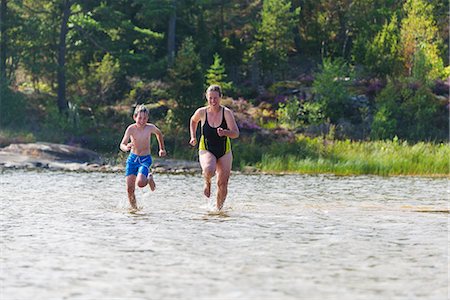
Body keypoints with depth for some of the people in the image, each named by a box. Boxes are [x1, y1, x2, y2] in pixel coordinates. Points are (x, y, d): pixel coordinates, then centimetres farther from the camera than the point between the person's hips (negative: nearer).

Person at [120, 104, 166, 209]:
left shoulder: (150, 127, -12)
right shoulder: (131, 129, -14)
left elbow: (159, 133, 11)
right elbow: (122, 145, -18)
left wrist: (162, 149, 13)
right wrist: (126, 148, -41)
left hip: (145, 159, -1)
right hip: (132, 158, 1)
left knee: (140, 183, -25)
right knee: (129, 189, -3)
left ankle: (149, 178, 9)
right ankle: (134, 207, 19)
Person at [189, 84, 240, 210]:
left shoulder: (227, 112, -12)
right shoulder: (202, 112, -6)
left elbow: (236, 134, -17)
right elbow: (193, 121, 18)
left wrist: (225, 132, -36)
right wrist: (193, 137, 11)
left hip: (224, 152, 1)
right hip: (206, 150, -1)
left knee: (222, 184, 1)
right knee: (209, 171, -33)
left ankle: (219, 208, 25)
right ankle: (207, 183, 3)